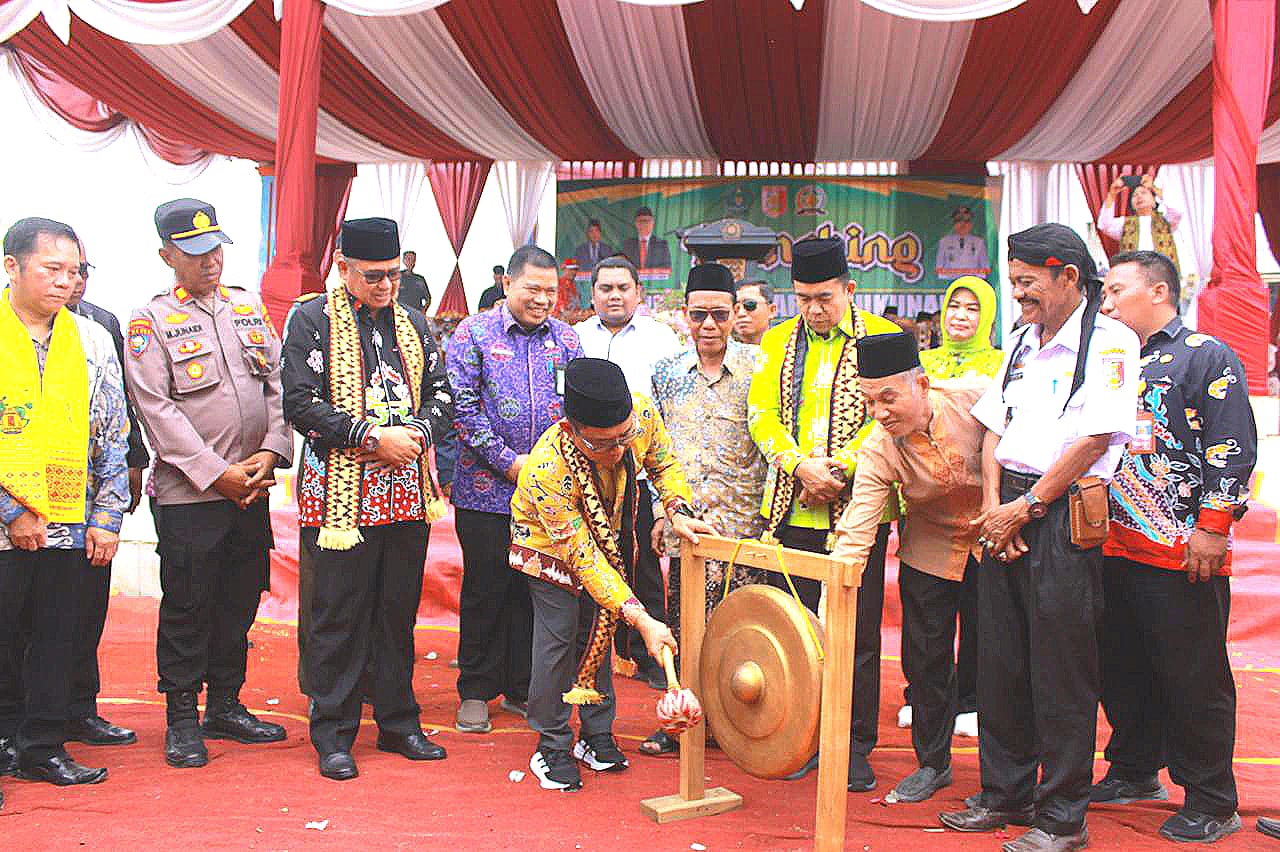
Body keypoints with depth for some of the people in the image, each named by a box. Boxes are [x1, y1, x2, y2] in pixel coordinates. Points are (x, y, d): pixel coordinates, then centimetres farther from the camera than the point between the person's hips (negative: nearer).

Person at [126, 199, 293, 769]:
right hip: (188, 493, -5)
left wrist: (269, 452, -5)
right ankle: (182, 718, 16)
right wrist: (217, 472, -15)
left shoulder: (249, 307, 11)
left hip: (252, 490, 5)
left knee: (239, 603, 12)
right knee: (187, 606, 2)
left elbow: (277, 383, 9)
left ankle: (225, 706, 26)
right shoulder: (151, 321, -4)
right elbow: (157, 408, -11)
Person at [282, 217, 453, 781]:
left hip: (407, 493, 5)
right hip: (342, 494, -5)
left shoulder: (412, 323, 15)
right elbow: (300, 402, -10)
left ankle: (398, 723, 23)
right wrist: (372, 437, -15)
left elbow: (441, 395, 16)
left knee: (399, 611, 11)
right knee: (338, 615, 0)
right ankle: (333, 735, 11)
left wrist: (416, 431, -5)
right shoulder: (312, 319, -2)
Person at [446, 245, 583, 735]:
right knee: (485, 590, 4)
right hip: (487, 491, -3)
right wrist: (507, 461, -11)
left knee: (536, 589, 9)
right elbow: (462, 404, -7)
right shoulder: (475, 332, -1)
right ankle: (476, 691, 17)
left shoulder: (565, 338, 9)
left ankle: (522, 687, 22)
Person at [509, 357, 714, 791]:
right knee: (558, 637, -8)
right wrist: (642, 620, -40)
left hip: (609, 537, 5)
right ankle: (552, 747, 7)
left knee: (599, 632, 9)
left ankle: (597, 734, 22)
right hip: (552, 547, -4)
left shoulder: (643, 416, -31)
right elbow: (583, 558, -36)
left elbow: (664, 463, -6)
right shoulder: (548, 471, -42)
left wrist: (678, 511, -25)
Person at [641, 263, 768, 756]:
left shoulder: (758, 368, 0)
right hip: (685, 521, 3)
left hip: (743, 522, -2)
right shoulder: (667, 372, 9)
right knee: (684, 621, 4)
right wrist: (661, 511, 9)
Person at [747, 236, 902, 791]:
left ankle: (855, 746, 15)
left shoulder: (882, 339, 1)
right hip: (791, 513, 3)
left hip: (855, 510, -3)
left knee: (857, 634, 3)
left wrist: (839, 467, -17)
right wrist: (801, 465, -12)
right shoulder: (778, 341, 12)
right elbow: (762, 413, 4)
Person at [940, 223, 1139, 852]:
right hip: (1006, 512, 7)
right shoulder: (1023, 341, 16)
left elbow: (1094, 439, -15)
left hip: (1064, 516, -7)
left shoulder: (1109, 343, -6)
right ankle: (1006, 793, 24)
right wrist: (992, 505, 0)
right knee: (999, 662, 11)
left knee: (1060, 674, -2)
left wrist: (1025, 507, -13)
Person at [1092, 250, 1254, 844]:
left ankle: (1211, 804, 10)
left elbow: (1233, 450, -11)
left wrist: (1211, 527, -16)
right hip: (1115, 547, 7)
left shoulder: (1208, 358, -4)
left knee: (1194, 681, 0)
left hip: (1181, 552, -7)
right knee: (1121, 671, 15)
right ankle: (1135, 772, 31)